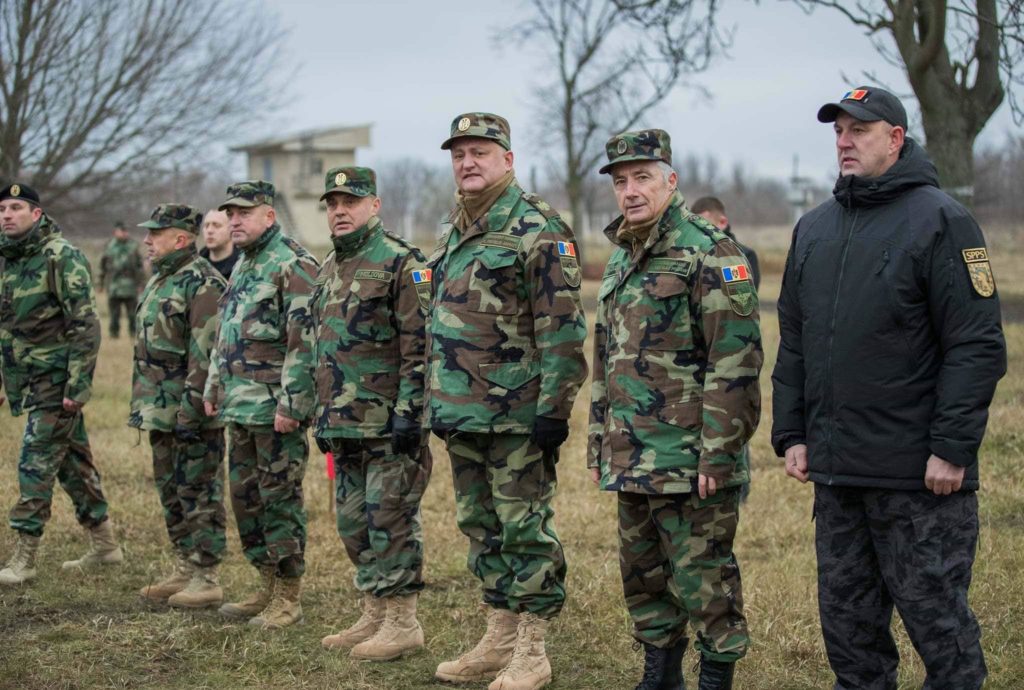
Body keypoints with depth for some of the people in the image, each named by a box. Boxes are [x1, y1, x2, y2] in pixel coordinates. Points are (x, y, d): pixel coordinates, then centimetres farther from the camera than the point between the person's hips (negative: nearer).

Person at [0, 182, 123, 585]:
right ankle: (105, 546, 23)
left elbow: (85, 325, -17)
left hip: (57, 378, -8)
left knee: (36, 462, -9)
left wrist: (78, 385, -20)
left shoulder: (62, 257, -13)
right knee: (71, 460, 13)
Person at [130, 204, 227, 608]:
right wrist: (141, 404, 21)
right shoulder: (159, 280, 16)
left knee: (199, 493, -4)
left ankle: (206, 578, 2)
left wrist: (191, 407, -24)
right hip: (160, 409, 10)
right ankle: (185, 569, 24)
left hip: (193, 410, -10)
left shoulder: (201, 283, -15)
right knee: (171, 492, 15)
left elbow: (206, 351, -21)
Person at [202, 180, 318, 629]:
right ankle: (267, 588, 24)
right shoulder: (243, 266, 18)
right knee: (245, 496, 13)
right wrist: (213, 387, 21)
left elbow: (303, 341, -19)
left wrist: (291, 404, -21)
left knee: (280, 500, -3)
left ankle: (288, 600, 5)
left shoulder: (293, 265, -12)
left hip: (275, 408, -9)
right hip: (239, 407, 9)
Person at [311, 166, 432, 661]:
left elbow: (418, 344, -15)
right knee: (353, 522, 12)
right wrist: (321, 415, 21)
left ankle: (402, 623, 2)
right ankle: (374, 616, 22)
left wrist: (408, 411, -20)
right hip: (344, 425, 9)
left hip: (390, 424, -9)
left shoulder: (401, 263, -9)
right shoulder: (329, 271, 18)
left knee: (391, 520, -5)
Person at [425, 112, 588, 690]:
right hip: (462, 414, 9)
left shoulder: (537, 230, -10)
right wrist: (435, 401, 20)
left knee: (525, 528, -2)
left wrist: (553, 406, -20)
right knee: (481, 526, 14)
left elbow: (562, 327, -16)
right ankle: (499, 639, 24)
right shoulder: (457, 232, 16)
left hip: (517, 416, -8)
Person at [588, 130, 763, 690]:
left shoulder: (710, 253, -12)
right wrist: (598, 440, 19)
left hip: (690, 464, -8)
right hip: (631, 462, 8)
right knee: (642, 578, 16)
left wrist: (718, 454, -20)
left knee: (703, 580, 0)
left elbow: (735, 362, -17)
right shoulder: (621, 259, 15)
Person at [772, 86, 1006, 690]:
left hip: (919, 474, -6)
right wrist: (791, 433, 10)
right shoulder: (814, 230, 14)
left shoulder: (940, 220, -7)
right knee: (848, 619, 13)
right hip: (835, 470, 7)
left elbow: (978, 345, -12)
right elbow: (793, 343, 18)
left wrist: (952, 447, -17)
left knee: (936, 616, 1)